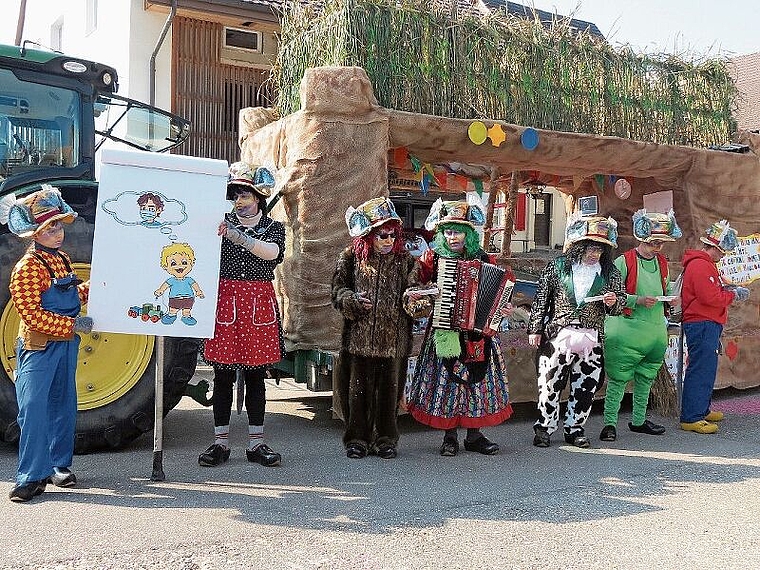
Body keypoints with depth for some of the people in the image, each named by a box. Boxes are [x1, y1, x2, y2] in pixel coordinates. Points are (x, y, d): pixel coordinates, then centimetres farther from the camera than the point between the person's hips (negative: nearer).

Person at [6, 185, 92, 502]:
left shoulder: (62, 260, 10)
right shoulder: (27, 267, -15)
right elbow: (32, 315, -21)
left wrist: (93, 287, 9)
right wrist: (72, 325, -22)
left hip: (66, 345, 8)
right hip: (38, 347, -8)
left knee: (63, 407, 14)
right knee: (34, 410, -8)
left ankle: (59, 464, 26)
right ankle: (31, 476, -3)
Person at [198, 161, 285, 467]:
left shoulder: (274, 228, 7)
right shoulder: (222, 224, 8)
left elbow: (272, 252, -16)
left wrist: (239, 237, -29)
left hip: (259, 305, 1)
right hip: (225, 302, 0)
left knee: (255, 375, 7)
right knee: (223, 375, 2)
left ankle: (256, 442, 15)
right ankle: (220, 442, 11)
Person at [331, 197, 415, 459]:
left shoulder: (404, 259, 6)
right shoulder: (351, 258, 1)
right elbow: (337, 290, 3)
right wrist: (354, 300, -15)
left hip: (393, 339, 1)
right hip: (359, 336, -1)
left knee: (389, 388, 8)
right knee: (358, 388, 4)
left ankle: (385, 439, 21)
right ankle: (357, 439, 17)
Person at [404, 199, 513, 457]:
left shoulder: (482, 259, 5)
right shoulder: (432, 258, 1)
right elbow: (414, 284, 4)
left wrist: (503, 307, -6)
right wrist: (413, 295, -16)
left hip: (477, 330, 2)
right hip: (444, 331, -1)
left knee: (477, 378, 5)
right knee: (446, 379, 2)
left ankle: (474, 435, 17)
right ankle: (449, 437, 13)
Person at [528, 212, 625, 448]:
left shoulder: (609, 273, 7)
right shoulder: (557, 266, 1)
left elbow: (621, 301, 16)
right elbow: (540, 299, 4)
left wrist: (614, 302, -8)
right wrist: (535, 329, 2)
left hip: (592, 339, 2)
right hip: (558, 335, -2)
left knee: (585, 387, 6)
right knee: (550, 383, -1)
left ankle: (575, 429, 21)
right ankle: (544, 428, 14)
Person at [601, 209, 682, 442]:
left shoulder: (662, 263, 13)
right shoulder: (623, 262, -8)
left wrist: (672, 299, 2)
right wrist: (639, 300, -21)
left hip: (656, 331, 7)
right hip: (628, 329, -7)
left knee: (646, 377, 16)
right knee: (618, 377, -6)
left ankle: (639, 420, 29)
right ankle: (610, 424, 1)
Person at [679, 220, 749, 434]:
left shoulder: (704, 263, 20)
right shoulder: (701, 265, -16)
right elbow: (710, 298, -21)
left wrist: (727, 290, 8)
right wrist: (733, 295, -6)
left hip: (706, 325, 11)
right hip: (702, 325, -11)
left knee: (706, 368, 17)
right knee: (701, 370, -11)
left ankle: (702, 410, 27)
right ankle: (691, 418, -9)